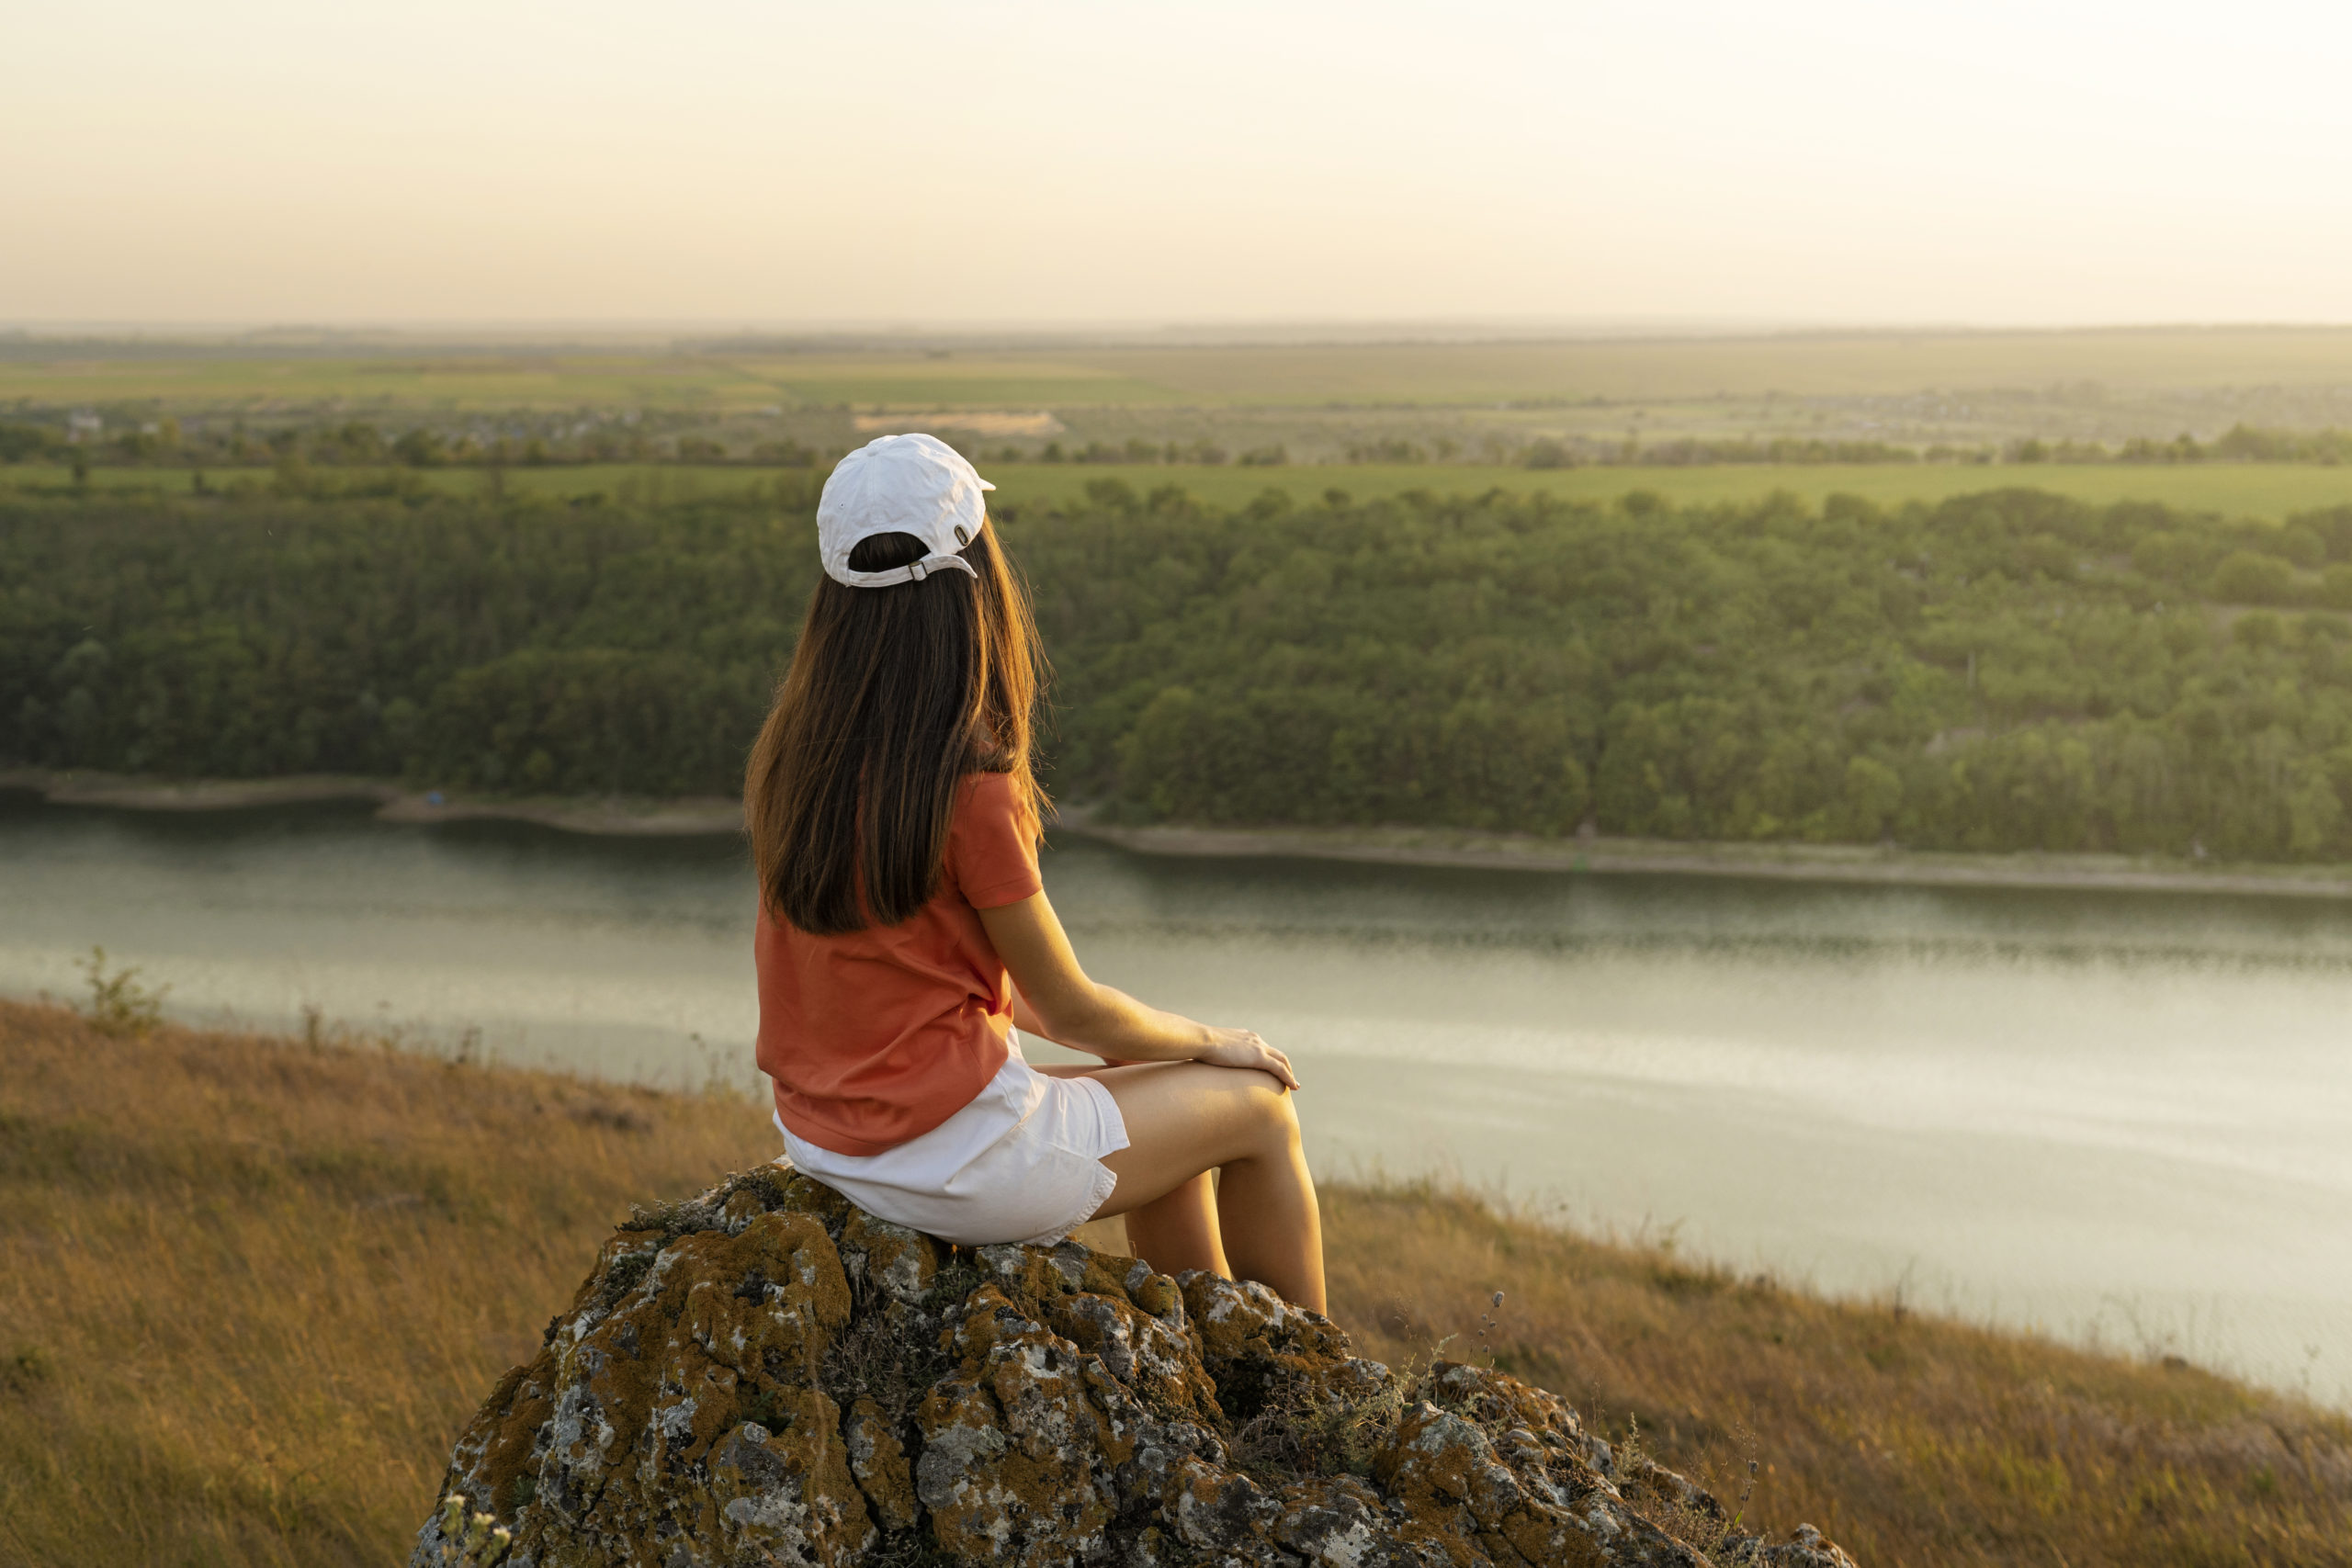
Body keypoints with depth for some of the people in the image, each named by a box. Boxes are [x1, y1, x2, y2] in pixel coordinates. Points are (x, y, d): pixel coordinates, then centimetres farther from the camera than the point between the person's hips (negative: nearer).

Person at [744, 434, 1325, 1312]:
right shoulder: (972, 793, -24)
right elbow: (1073, 1010, -11)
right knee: (1262, 1109, 14)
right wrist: (1208, 1041, 9)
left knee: (1177, 1109, 27)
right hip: (952, 1156, -7)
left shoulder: (791, 758, -1)